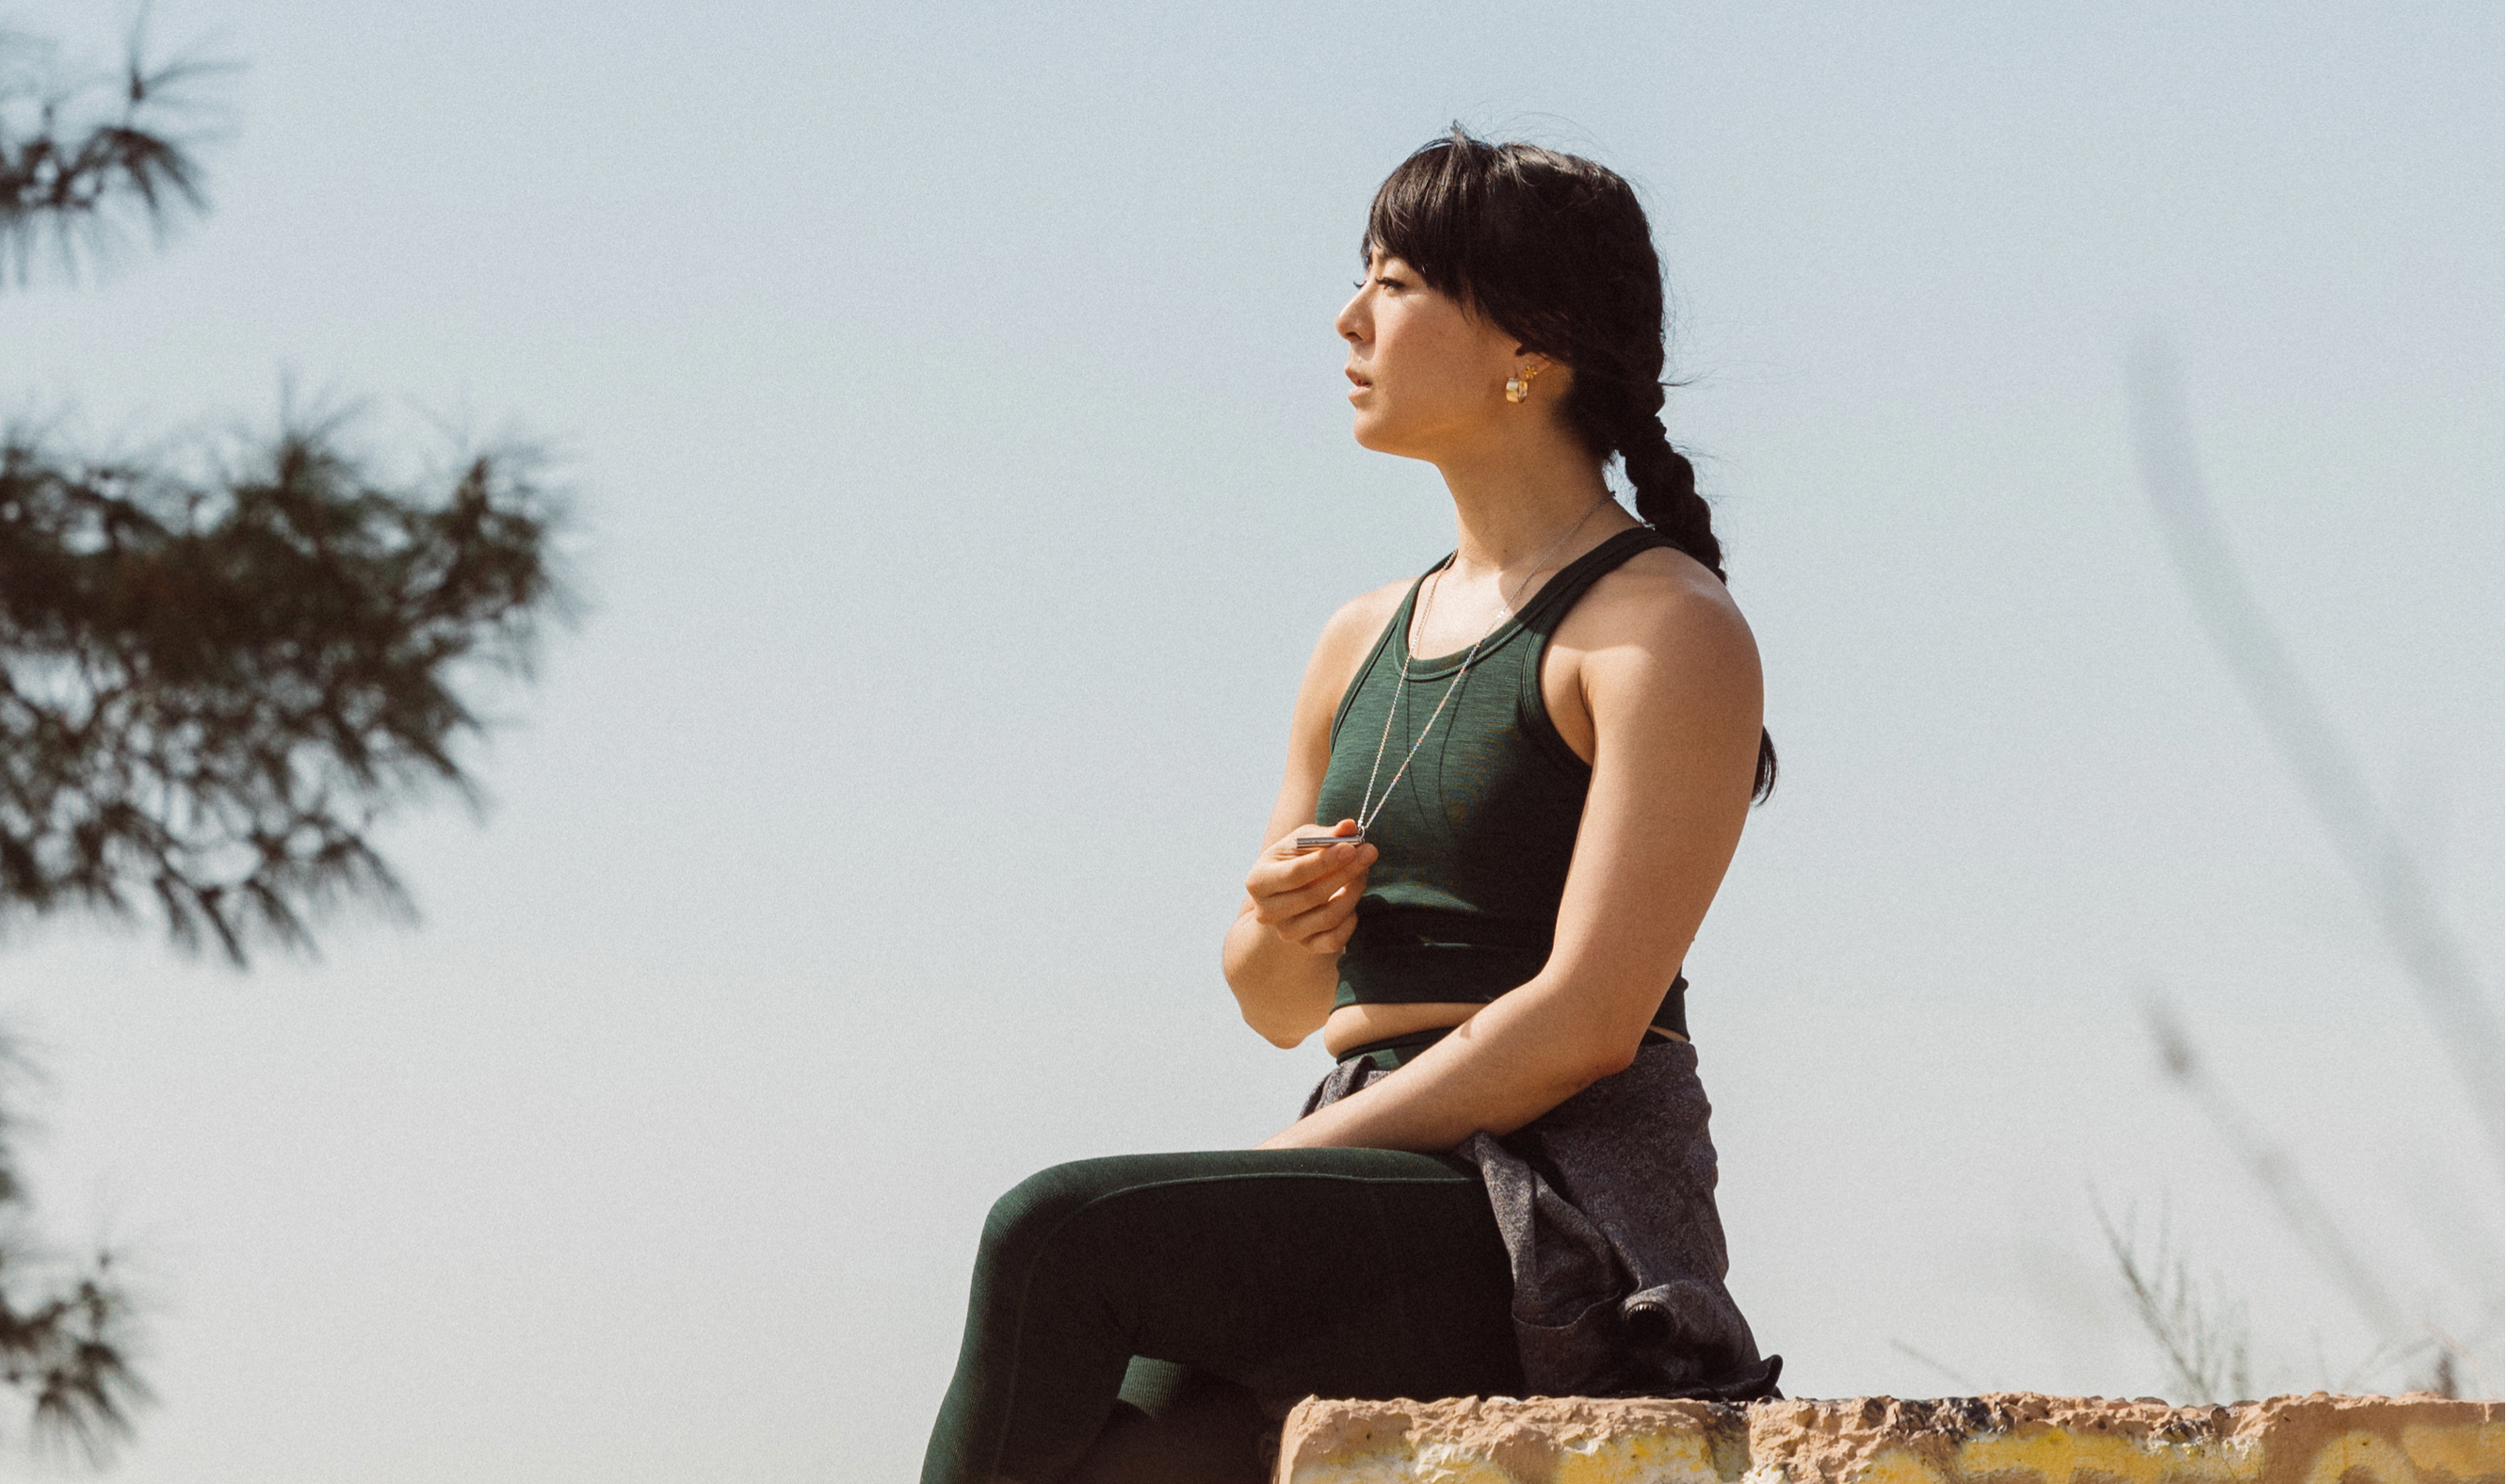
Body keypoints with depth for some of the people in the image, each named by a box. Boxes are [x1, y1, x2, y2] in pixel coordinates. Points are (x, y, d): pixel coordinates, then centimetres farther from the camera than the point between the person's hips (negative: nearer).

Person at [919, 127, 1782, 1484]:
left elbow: (1591, 1018, -15)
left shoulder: (1668, 630, -5)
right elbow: (1280, 1008, 26)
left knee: (1062, 1236, -28)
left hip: (1556, 1237, -7)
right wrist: (1279, 927, 1)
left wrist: (1272, 1181, -15)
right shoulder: (1365, 644, 20)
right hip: (1372, 1199, 7)